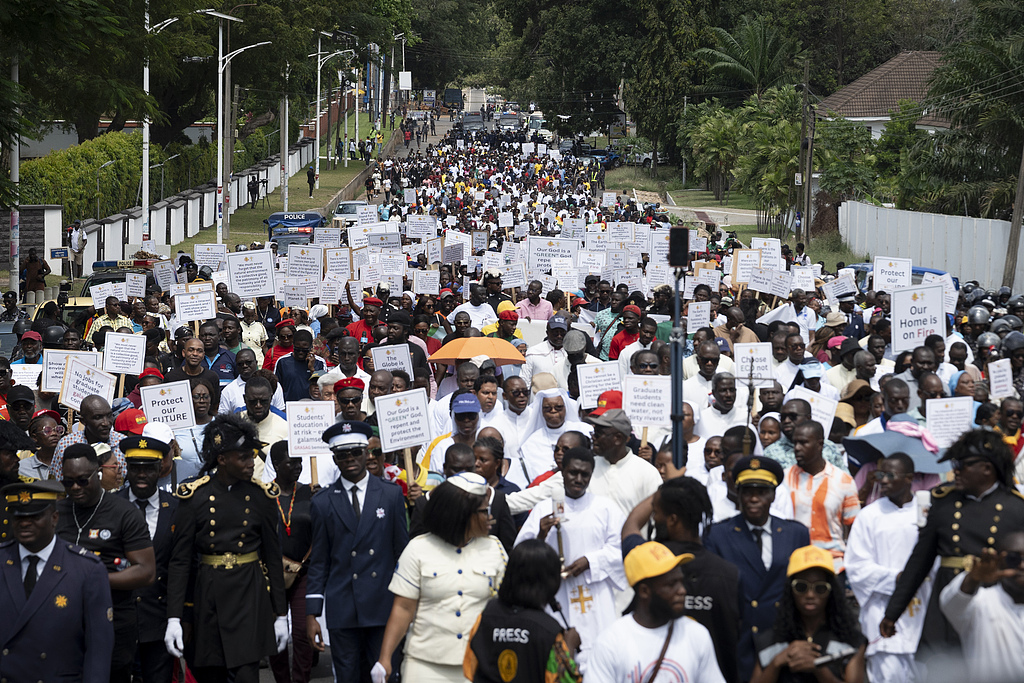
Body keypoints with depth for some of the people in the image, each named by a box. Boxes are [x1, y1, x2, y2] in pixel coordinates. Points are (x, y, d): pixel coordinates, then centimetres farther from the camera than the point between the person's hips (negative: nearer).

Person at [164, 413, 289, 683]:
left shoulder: (261, 495, 2)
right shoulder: (194, 496, -3)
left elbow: (273, 557, 7)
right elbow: (179, 560, -2)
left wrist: (281, 615, 5)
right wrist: (174, 618, -9)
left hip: (249, 593, 0)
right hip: (207, 593, 0)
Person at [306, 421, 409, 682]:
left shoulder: (392, 495, 6)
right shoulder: (323, 503, 5)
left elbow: (402, 550, 8)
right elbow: (318, 561, 6)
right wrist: (312, 615, 1)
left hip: (383, 605, 0)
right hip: (342, 609, 0)